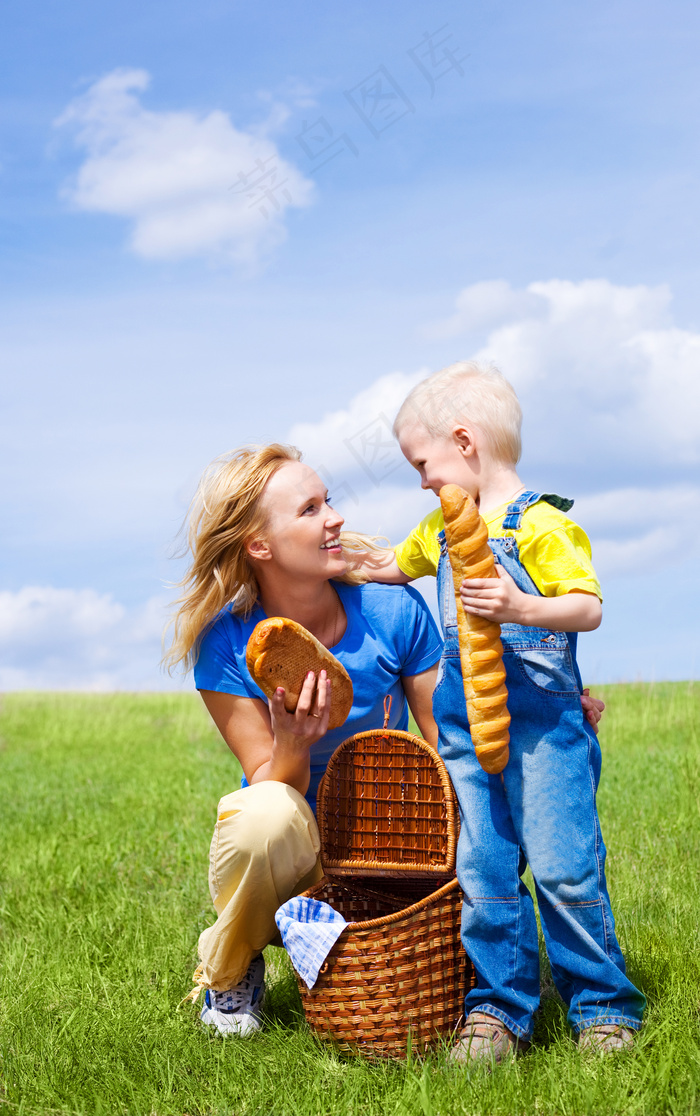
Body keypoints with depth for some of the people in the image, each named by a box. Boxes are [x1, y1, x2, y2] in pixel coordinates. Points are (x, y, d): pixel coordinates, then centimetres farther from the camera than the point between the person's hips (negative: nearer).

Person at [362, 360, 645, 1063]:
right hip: (465, 732, 7)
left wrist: (519, 607, -32)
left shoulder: (540, 523, -11)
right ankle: (498, 1009, 13)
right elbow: (395, 566, 34)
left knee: (563, 868, -5)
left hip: (542, 727, -7)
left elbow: (588, 607, -18)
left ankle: (602, 1005, 10)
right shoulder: (442, 527, 15)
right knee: (482, 872, 4)